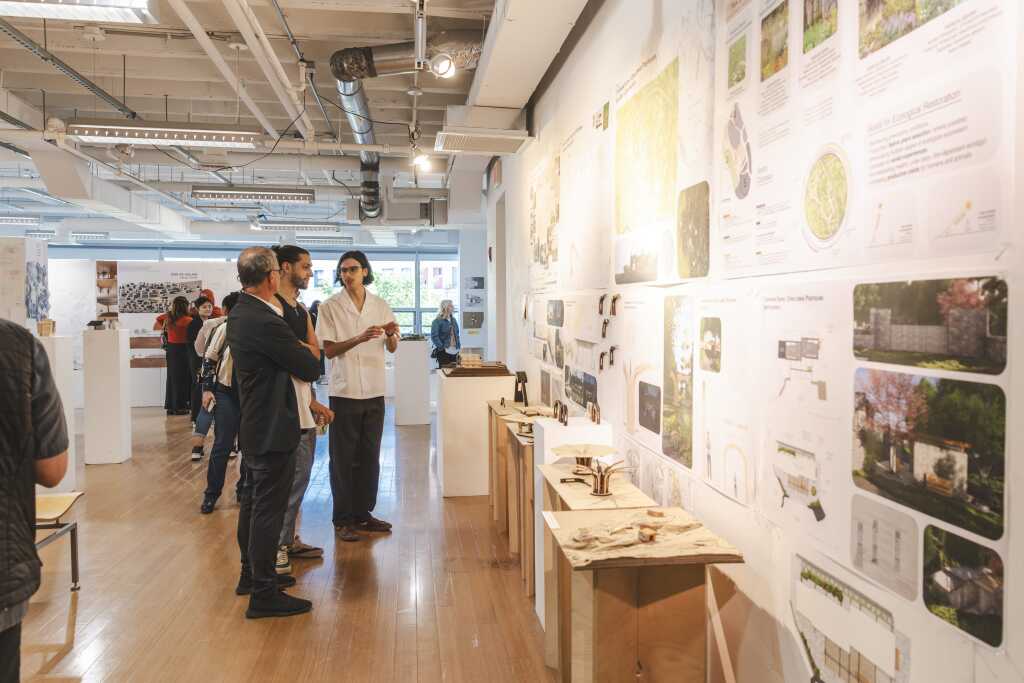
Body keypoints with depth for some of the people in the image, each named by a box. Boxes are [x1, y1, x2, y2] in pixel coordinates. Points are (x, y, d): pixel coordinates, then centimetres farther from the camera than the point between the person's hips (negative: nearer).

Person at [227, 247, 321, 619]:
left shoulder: (240, 313, 6)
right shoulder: (265, 322, -24)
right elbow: (310, 368, -15)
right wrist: (311, 346, 3)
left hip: (255, 427, 10)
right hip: (273, 431, -10)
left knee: (253, 502, 20)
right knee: (268, 509, -1)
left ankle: (251, 574, 36)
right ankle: (263, 594, 9)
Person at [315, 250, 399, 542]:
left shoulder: (380, 305, 7)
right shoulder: (330, 307, -3)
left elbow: (392, 349, 10)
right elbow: (329, 350, -9)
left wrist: (391, 334, -13)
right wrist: (360, 338, -23)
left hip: (374, 391, 4)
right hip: (344, 391, -4)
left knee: (370, 456, 11)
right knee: (343, 458, 4)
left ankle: (363, 513, 24)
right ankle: (342, 519, 15)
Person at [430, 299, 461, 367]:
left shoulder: (453, 320, 15)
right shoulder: (437, 321, -8)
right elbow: (434, 336, -16)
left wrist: (459, 346, 11)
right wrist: (442, 347, -20)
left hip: (454, 351, 7)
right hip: (444, 352, -7)